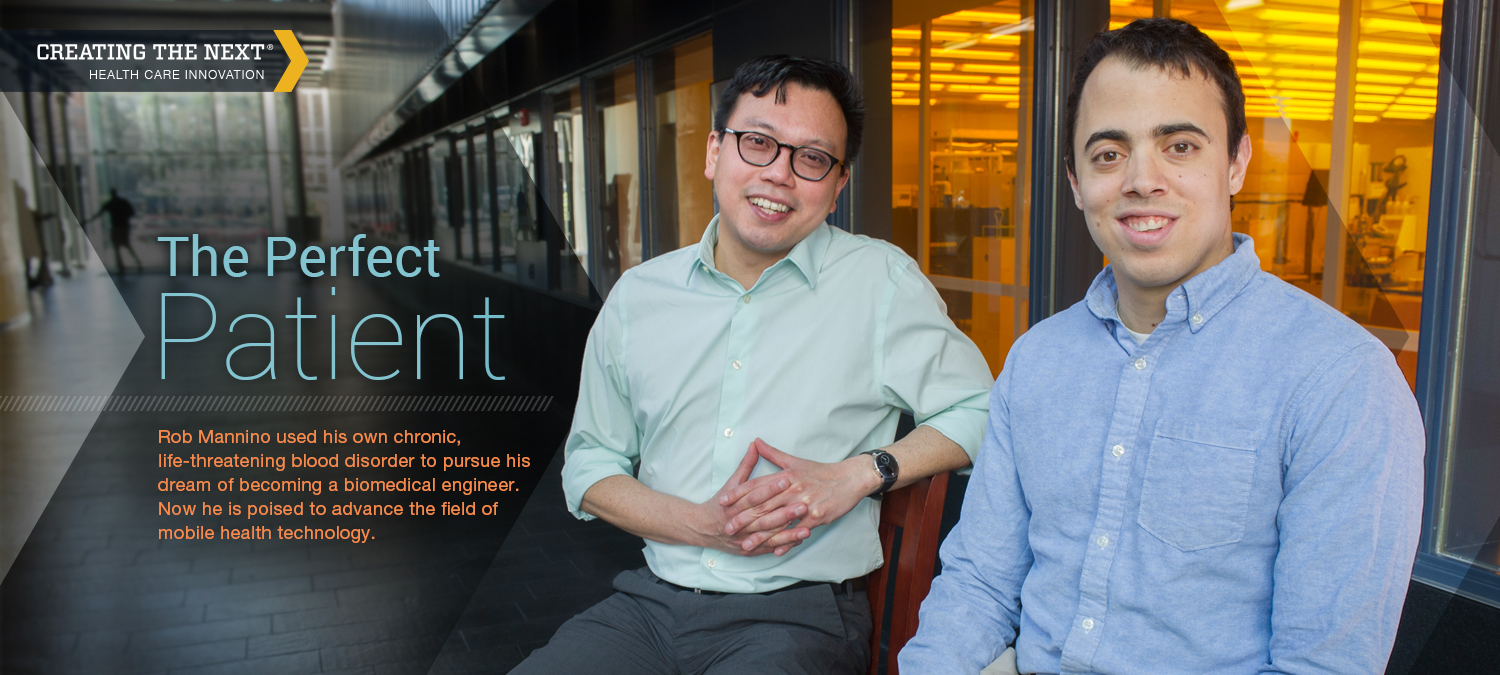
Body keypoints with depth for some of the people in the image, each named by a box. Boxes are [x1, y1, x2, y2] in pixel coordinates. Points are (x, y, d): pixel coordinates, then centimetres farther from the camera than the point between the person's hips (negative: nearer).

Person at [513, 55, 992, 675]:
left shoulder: (882, 281, -1)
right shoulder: (638, 295, 8)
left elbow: (981, 411, 1)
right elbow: (589, 465, 10)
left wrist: (855, 475, -13)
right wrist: (700, 524, -7)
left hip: (799, 616, -3)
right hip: (652, 601, 4)